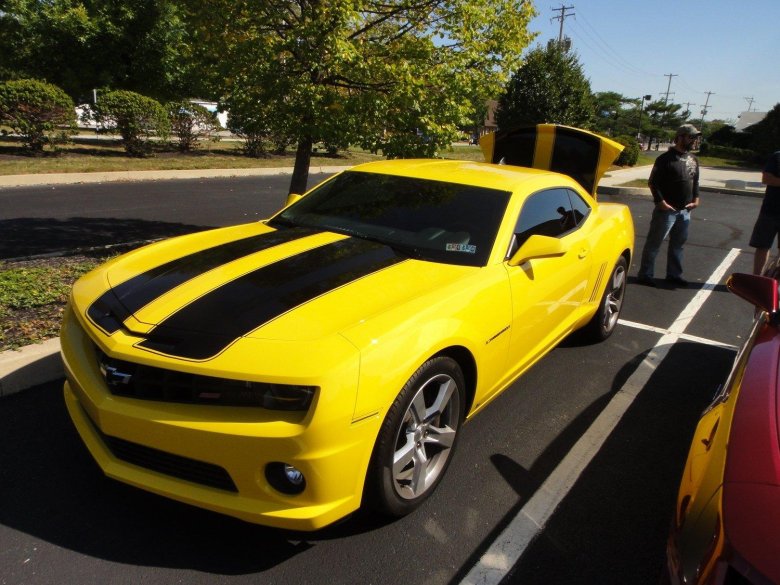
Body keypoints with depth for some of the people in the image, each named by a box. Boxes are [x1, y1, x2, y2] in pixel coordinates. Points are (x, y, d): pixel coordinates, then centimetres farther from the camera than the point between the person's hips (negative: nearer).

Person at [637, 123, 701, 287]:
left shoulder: (693, 159, 11)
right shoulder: (666, 159, -11)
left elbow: (695, 181, 21)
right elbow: (652, 182, -12)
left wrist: (696, 198, 8)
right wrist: (660, 202, -17)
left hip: (685, 210, 7)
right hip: (667, 209, -7)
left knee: (678, 243, 14)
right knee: (654, 242, -1)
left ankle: (674, 274, 25)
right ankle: (645, 274, 6)